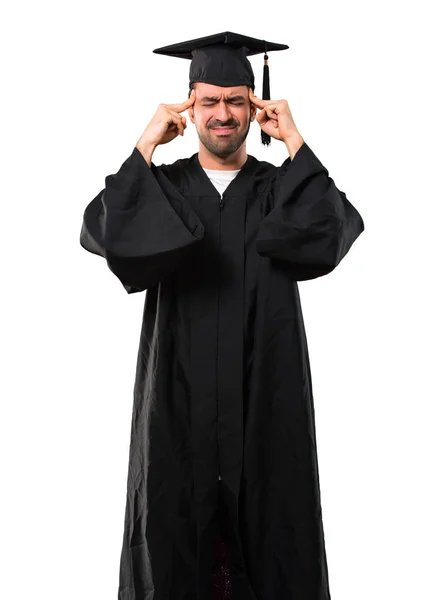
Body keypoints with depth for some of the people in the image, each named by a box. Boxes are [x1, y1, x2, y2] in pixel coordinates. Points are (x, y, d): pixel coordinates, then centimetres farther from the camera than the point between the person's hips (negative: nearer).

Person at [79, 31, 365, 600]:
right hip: (179, 400, 0)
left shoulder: (282, 188, 6)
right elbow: (104, 233, -13)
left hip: (265, 398, 0)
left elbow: (332, 234, -15)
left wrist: (295, 143, -12)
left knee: (267, 523, 6)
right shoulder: (161, 187, 7)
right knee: (177, 529, 6)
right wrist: (146, 144, -12)